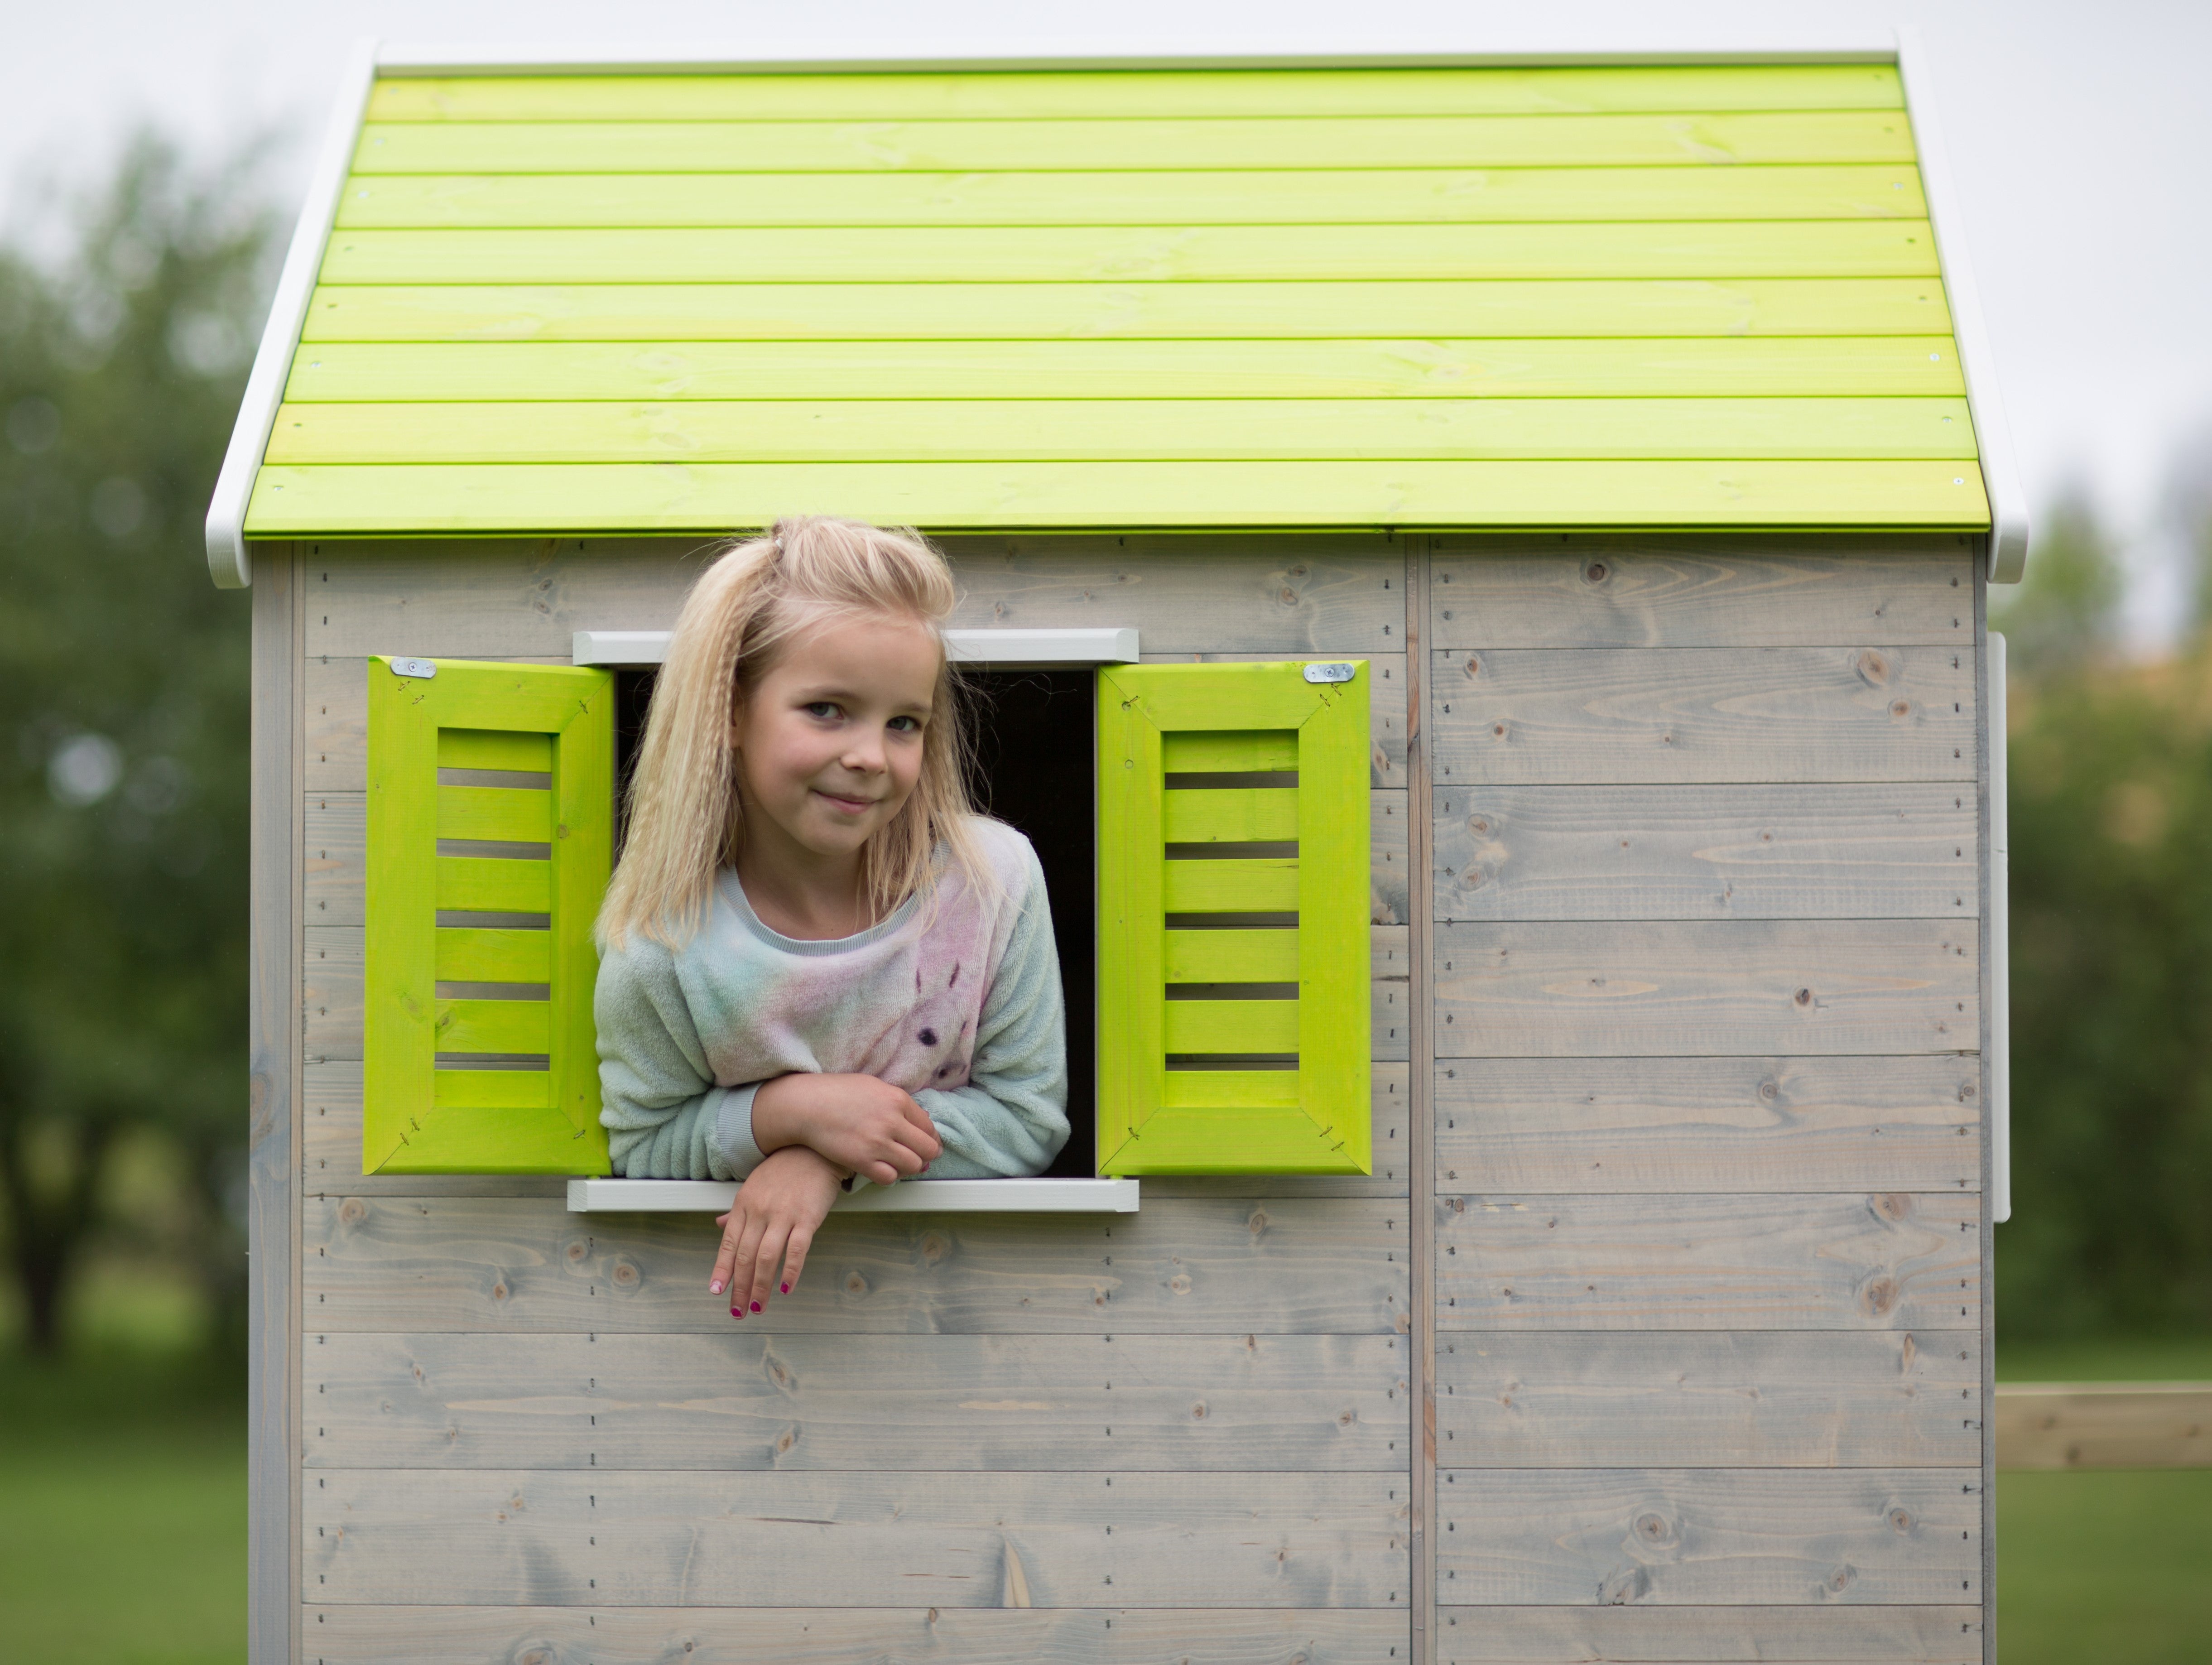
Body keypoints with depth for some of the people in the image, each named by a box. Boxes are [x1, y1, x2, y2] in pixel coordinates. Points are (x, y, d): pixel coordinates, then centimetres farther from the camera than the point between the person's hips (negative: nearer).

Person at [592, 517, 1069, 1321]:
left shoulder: (996, 877, -12)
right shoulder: (662, 948, -14)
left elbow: (1029, 1119, -6)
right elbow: (643, 1148, -3)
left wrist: (829, 1162, -20)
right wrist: (785, 1112, -22)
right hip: (737, 1267, 0)